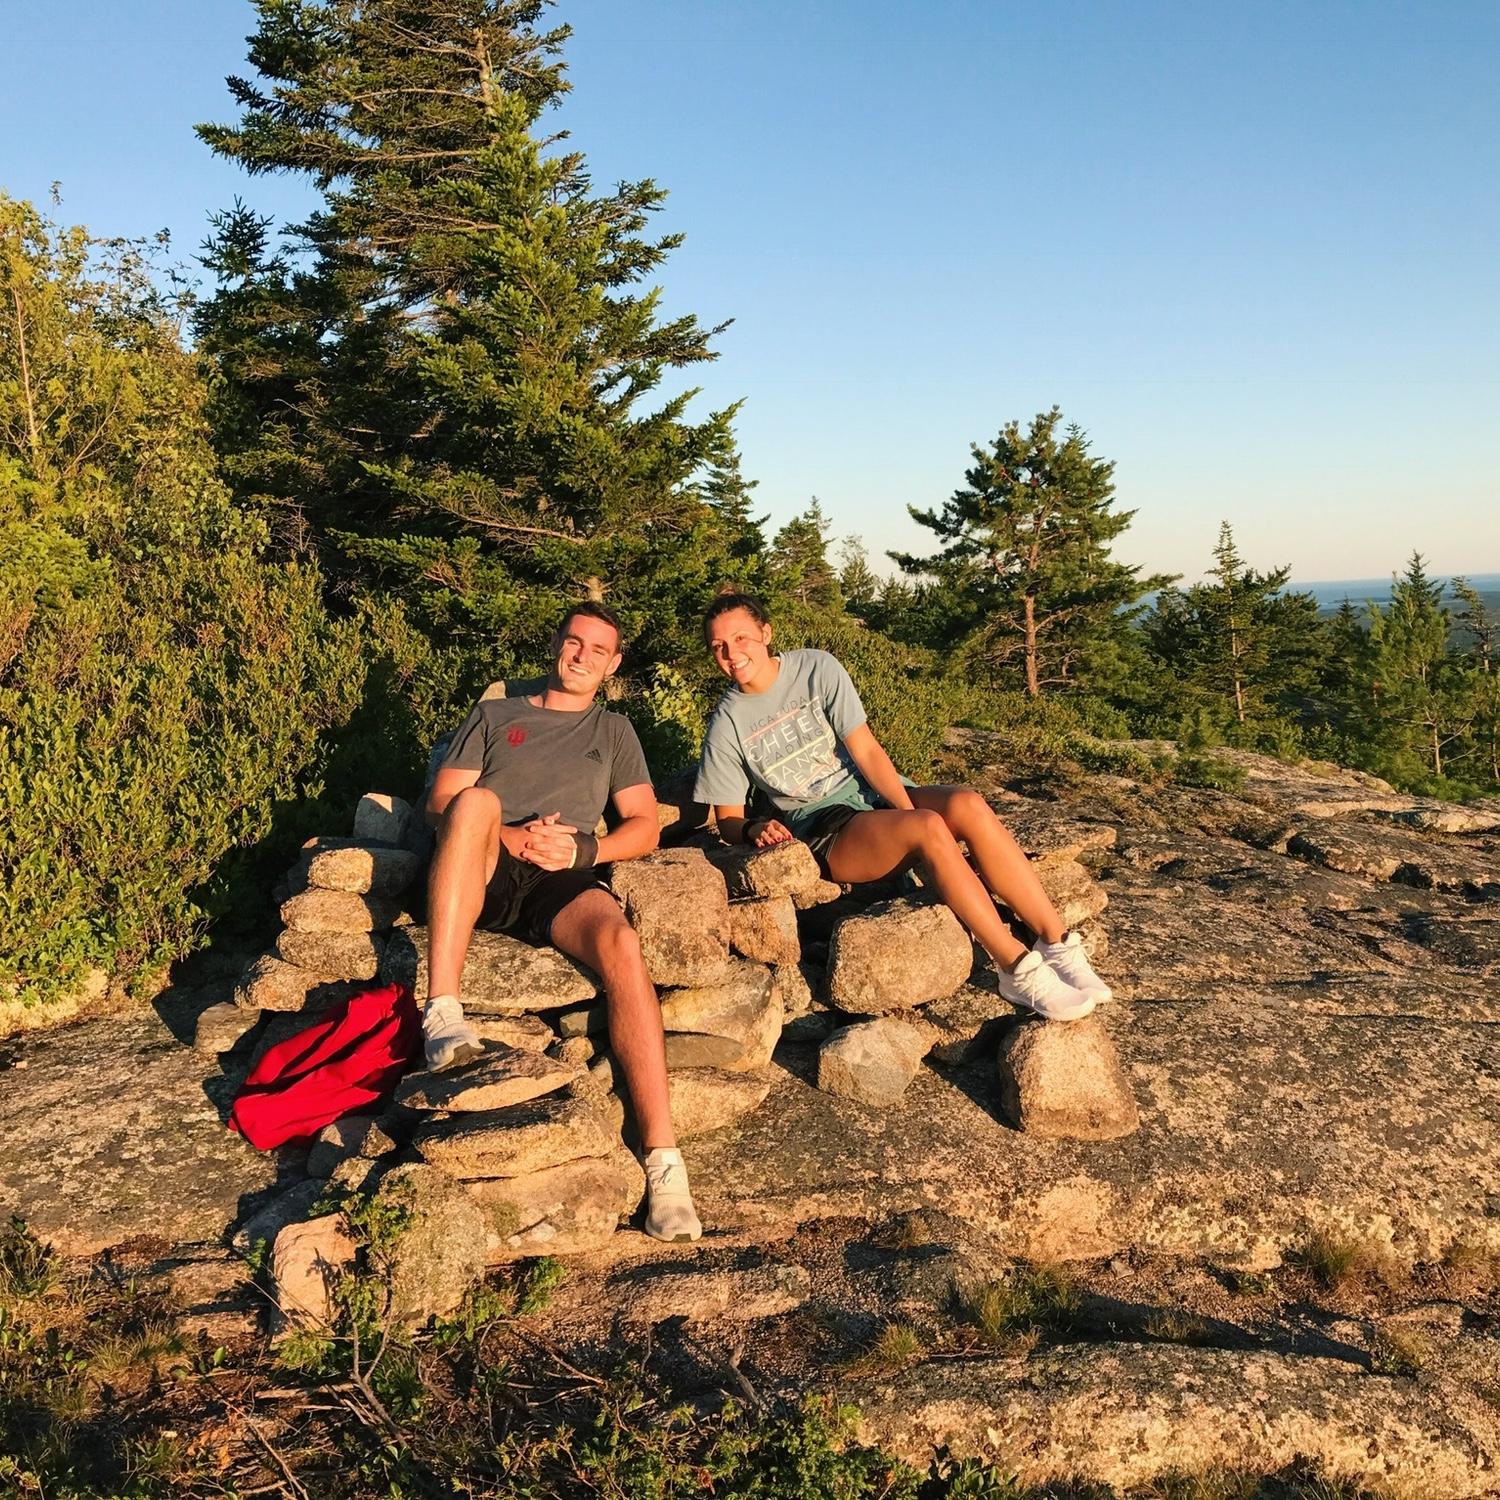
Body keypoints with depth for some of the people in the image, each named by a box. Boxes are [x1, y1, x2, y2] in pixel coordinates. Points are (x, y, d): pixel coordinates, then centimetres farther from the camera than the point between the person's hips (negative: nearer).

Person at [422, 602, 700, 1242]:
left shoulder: (614, 731, 27)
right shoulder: (493, 715, 25)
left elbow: (645, 826, 16)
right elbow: (440, 802, 12)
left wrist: (582, 849, -5)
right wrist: (510, 838, -7)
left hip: (563, 882, 0)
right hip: (484, 876, 0)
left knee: (621, 945, -33)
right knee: (477, 799, -34)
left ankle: (663, 1162, -38)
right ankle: (442, 1011, -38)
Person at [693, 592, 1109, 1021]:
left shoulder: (817, 668, -2)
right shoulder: (726, 727, -5)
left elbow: (867, 752, -5)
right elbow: (728, 820, 2)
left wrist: (911, 811, -16)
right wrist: (755, 828, -21)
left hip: (873, 792, 3)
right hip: (822, 828, -3)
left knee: (967, 805, -28)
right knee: (929, 828, -32)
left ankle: (1058, 944, -26)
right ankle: (1017, 968, -30)